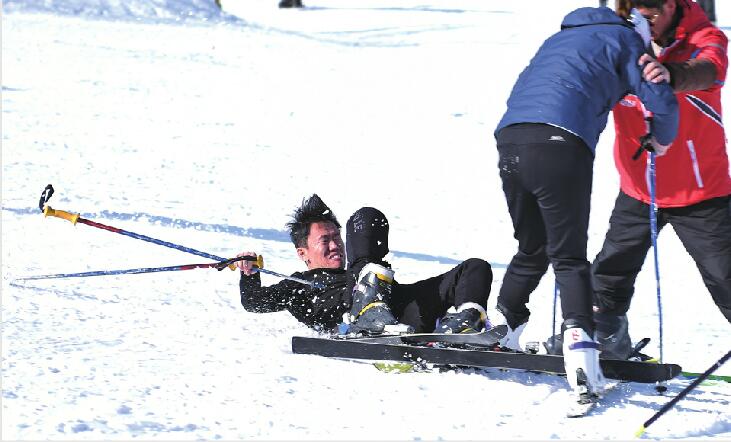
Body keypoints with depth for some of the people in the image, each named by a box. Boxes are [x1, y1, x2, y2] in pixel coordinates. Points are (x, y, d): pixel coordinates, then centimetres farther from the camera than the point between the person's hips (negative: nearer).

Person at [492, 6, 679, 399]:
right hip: (561, 142, -6)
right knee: (569, 256, -3)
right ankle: (578, 339, -19)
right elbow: (661, 100, 7)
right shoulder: (624, 38, 15)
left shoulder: (559, 39, 34)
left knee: (531, 249, 23)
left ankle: (500, 328, 28)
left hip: (509, 140, 6)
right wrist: (661, 139, 25)